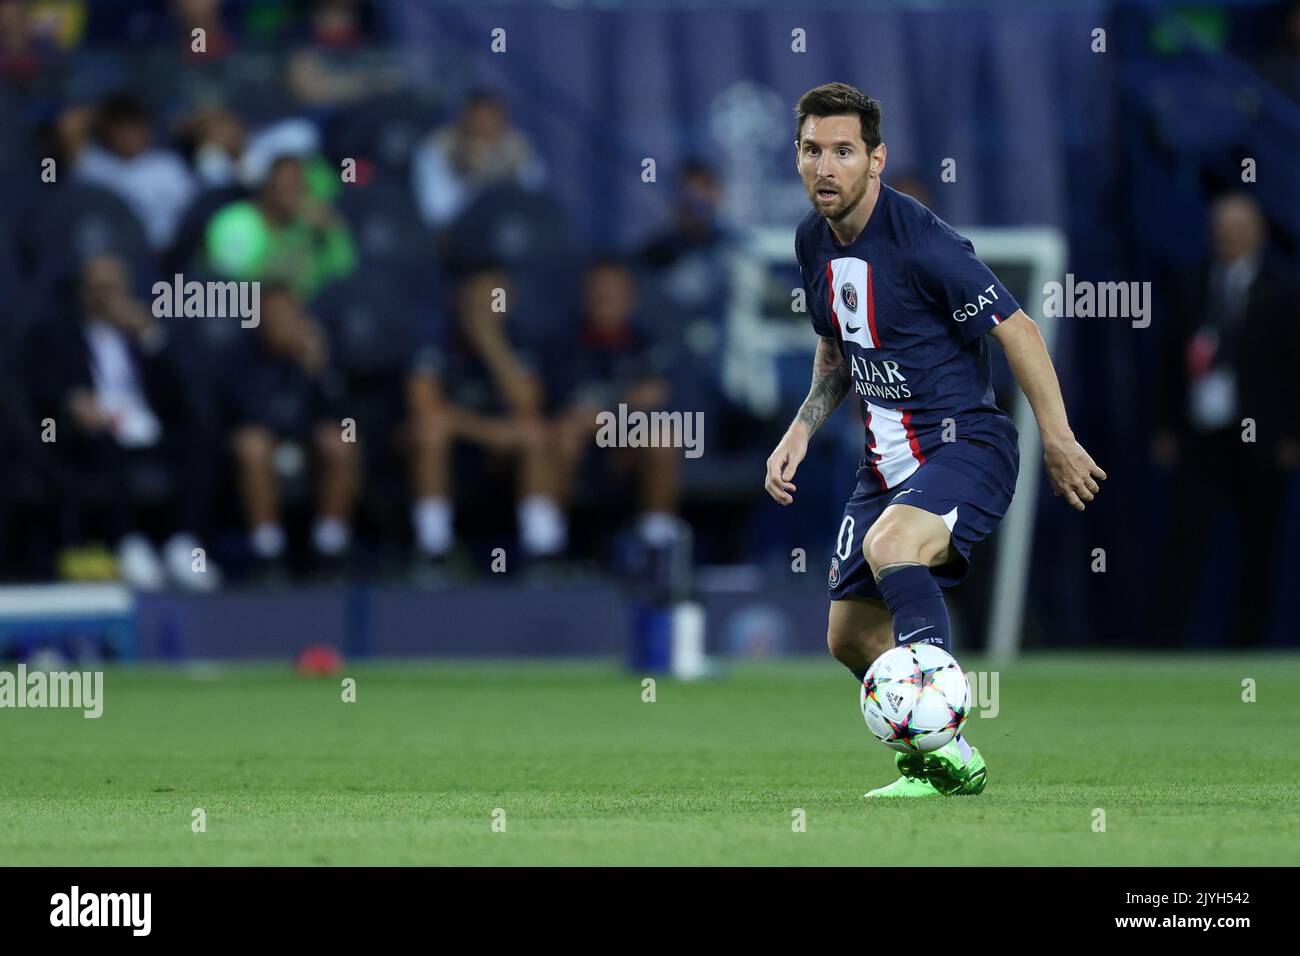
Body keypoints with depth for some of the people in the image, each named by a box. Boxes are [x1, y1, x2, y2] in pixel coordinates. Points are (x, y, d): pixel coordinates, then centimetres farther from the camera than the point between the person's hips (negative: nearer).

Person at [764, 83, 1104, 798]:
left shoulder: (919, 241, -20)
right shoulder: (813, 241, 4)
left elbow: (1016, 328, -14)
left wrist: (1058, 441, -12)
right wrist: (802, 430, 8)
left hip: (965, 444, -8)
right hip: (887, 463, 8)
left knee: (889, 546, -36)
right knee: (851, 637, 7)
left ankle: (946, 748, -34)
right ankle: (942, 765, 26)